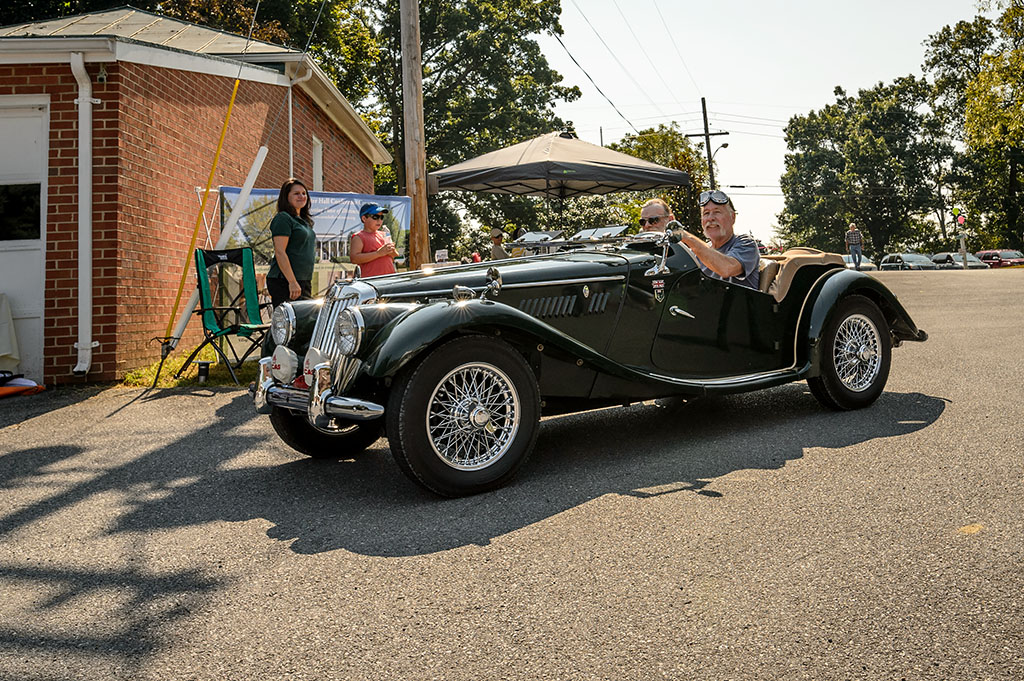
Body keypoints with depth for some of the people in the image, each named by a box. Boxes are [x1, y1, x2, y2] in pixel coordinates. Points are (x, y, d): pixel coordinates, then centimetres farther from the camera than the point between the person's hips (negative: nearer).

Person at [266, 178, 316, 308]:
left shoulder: (304, 221, 20)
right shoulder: (283, 218, -7)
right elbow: (280, 252, -16)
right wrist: (292, 282, -22)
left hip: (304, 281, 9)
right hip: (284, 282, -9)